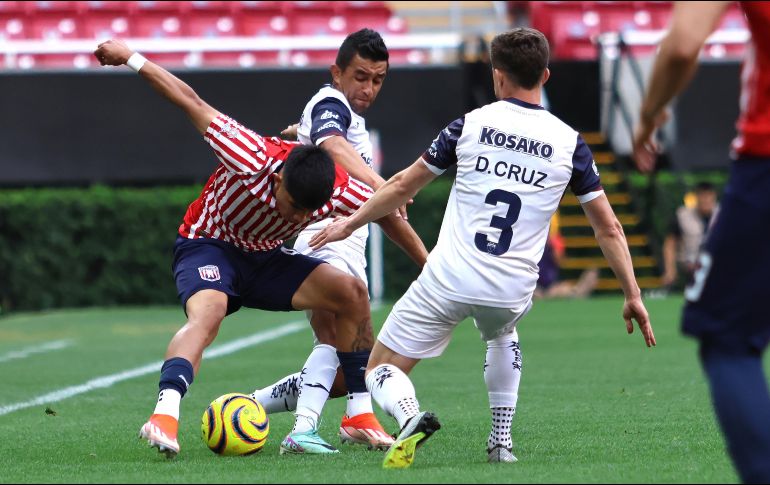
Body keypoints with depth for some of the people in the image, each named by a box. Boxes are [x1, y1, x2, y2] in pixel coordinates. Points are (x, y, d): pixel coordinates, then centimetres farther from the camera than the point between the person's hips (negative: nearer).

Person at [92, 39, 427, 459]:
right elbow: (192, 103, -25)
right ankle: (164, 415, -54)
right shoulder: (253, 160, -34)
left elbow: (385, 212, 0)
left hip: (265, 259, 5)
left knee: (351, 291, -10)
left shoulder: (339, 191, -22)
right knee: (208, 313, -37)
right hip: (207, 246, -5)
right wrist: (131, 58, -20)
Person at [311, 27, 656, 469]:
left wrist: (350, 223, 25)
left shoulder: (470, 125, 2)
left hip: (448, 281, -2)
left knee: (382, 370, 9)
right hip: (512, 292, 3)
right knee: (503, 334, 39)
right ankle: (502, 441, 29)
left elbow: (403, 187, 11)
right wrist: (633, 295, 14)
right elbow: (609, 227, 5)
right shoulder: (569, 143, 3)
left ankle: (411, 417, -25)